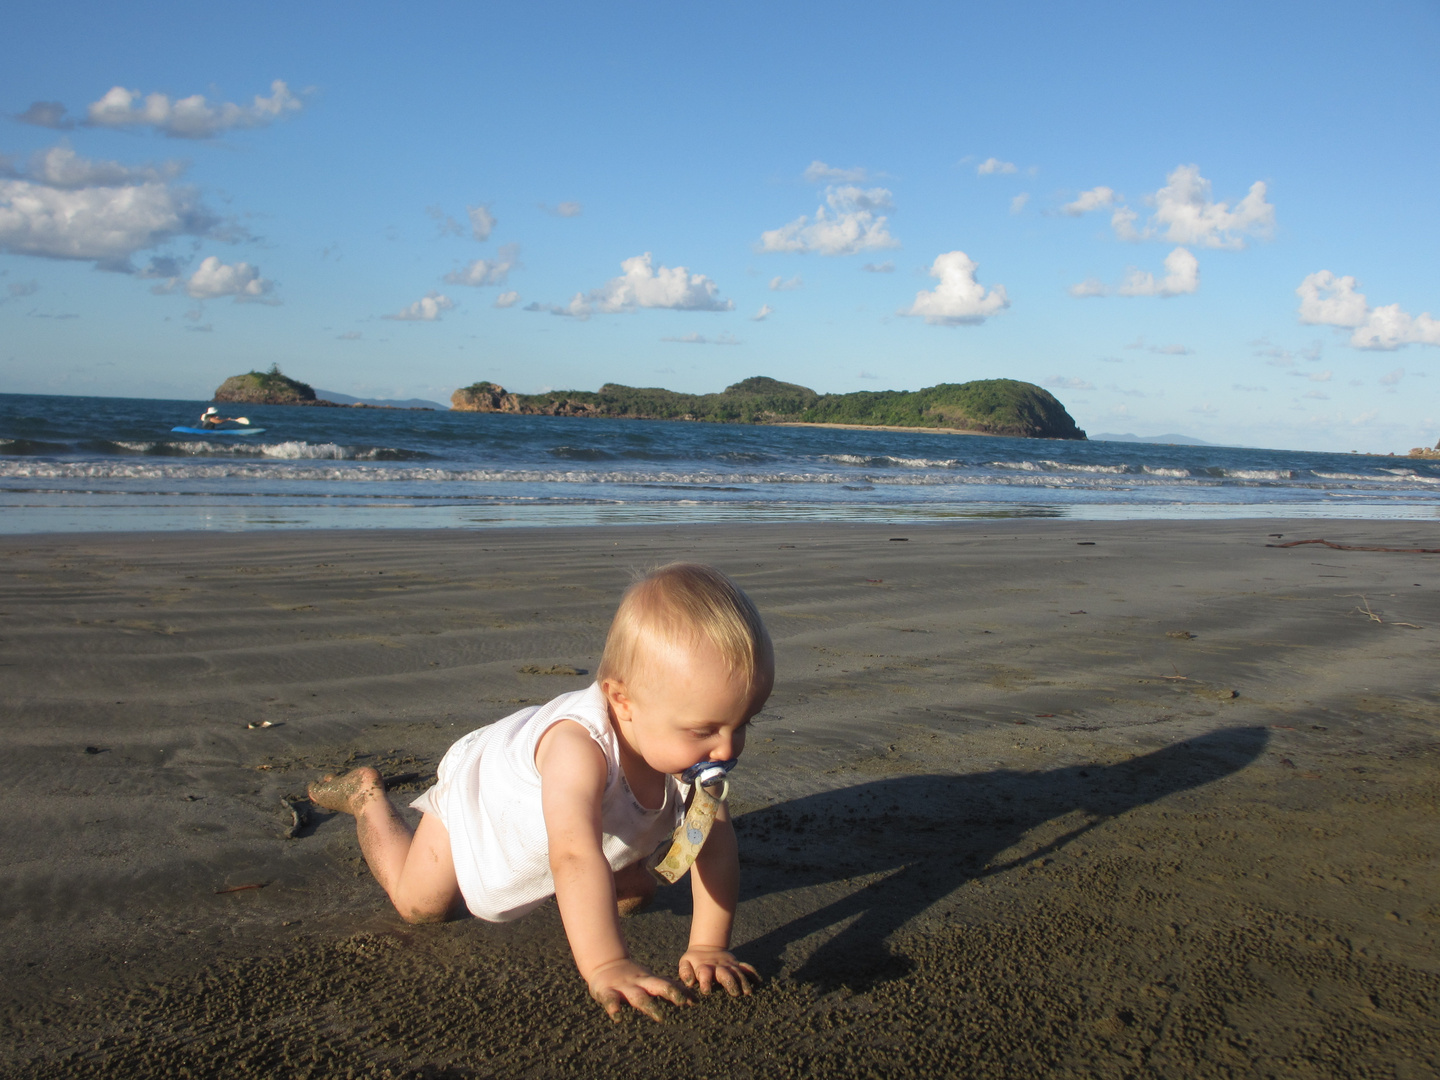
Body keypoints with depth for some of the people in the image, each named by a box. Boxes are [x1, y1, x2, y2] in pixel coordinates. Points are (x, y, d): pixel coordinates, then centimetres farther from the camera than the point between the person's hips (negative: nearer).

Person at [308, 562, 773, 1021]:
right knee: (418, 904, 11)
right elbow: (575, 856, -63)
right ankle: (367, 793, 34)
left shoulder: (694, 747, -34)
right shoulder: (578, 747, -54)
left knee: (634, 894, 15)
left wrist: (708, 946, -37)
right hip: (481, 793, -5)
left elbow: (713, 841, -30)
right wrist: (605, 966, -68)